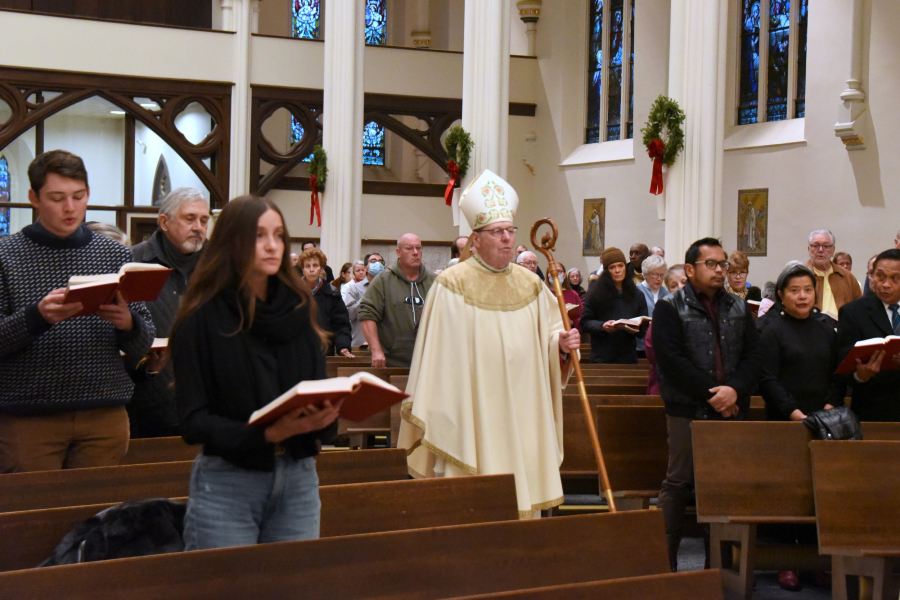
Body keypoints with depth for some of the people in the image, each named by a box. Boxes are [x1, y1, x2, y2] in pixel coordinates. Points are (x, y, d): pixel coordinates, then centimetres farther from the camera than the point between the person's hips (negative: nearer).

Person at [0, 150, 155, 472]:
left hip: (104, 419, 2)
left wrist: (128, 324, -13)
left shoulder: (116, 254, 9)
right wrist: (38, 316, -22)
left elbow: (142, 347, 8)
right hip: (27, 418, -2)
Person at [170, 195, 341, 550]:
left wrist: (325, 416, -14)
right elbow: (193, 422, -11)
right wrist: (267, 433, -25)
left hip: (299, 480, 4)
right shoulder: (202, 320, -6)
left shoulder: (299, 311, 9)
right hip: (227, 483, -4)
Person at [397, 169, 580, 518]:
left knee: (523, 502, 5)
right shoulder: (452, 285, -2)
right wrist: (434, 420, -6)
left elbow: (548, 335, 16)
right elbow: (439, 358, -4)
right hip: (471, 419, -4)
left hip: (523, 418, 5)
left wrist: (562, 344, -7)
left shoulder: (531, 285, 12)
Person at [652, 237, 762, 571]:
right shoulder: (670, 308, 0)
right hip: (687, 410, -4)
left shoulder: (739, 309, 15)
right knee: (678, 483, -1)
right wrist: (711, 394, -14)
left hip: (731, 410, 4)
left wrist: (735, 389, -12)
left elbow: (753, 356, 7)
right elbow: (671, 361, -11)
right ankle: (664, 561, 5)